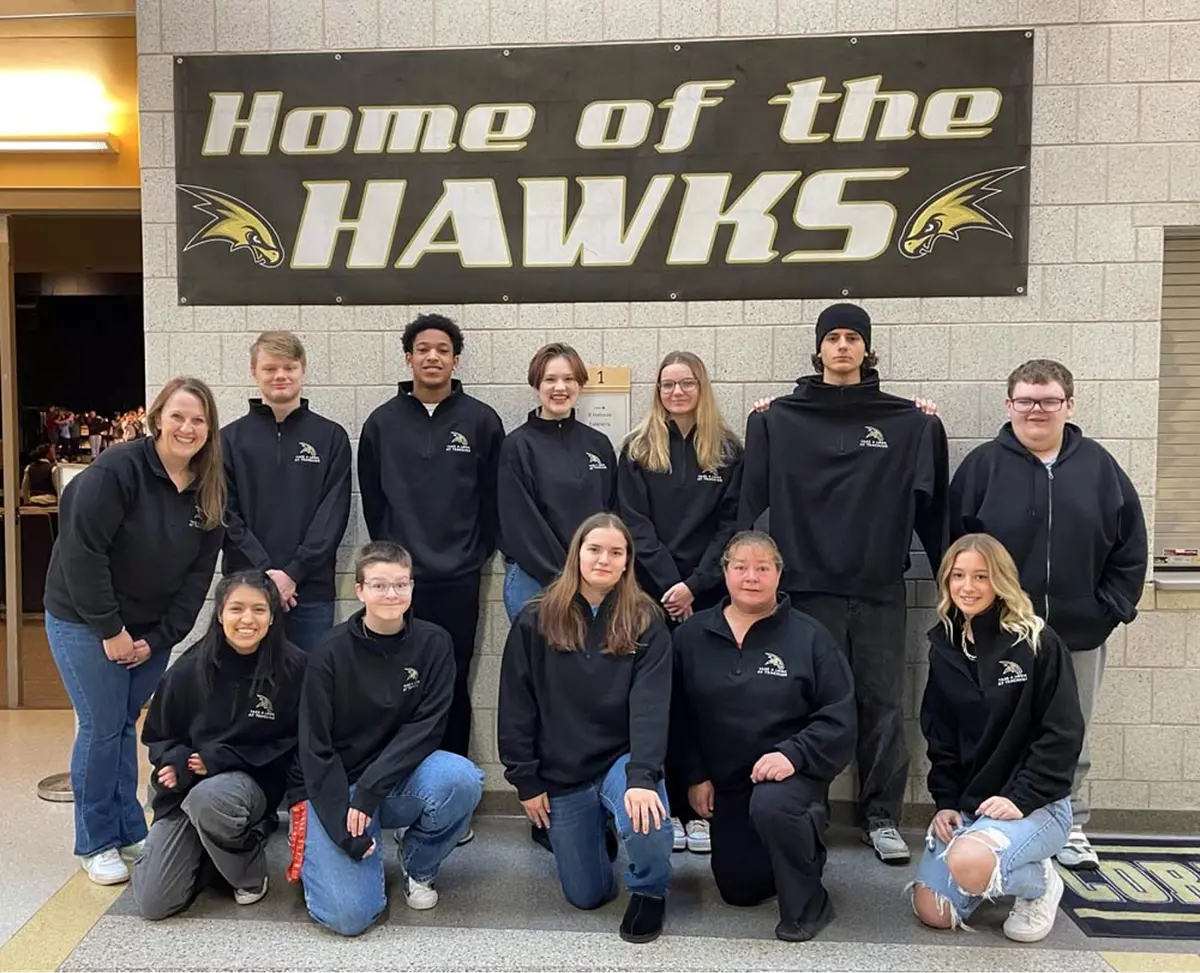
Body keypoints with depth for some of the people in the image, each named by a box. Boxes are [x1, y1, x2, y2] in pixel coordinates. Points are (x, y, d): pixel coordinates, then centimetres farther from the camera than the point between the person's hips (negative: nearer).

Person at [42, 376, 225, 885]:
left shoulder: (209, 491, -1)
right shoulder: (116, 470, -20)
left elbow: (199, 572, 1)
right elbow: (81, 551, -21)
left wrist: (159, 638, -4)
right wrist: (110, 629, -18)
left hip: (151, 628, 5)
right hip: (84, 620, -5)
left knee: (126, 725, 12)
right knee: (102, 727, -1)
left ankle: (130, 832, 24)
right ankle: (96, 843, 15)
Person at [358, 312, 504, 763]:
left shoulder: (481, 420, 0)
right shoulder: (382, 421, 4)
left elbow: (493, 497, 4)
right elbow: (372, 498, 10)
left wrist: (477, 554, 4)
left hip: (458, 580, -1)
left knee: (453, 684, 7)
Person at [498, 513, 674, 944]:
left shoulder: (646, 622, -7)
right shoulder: (536, 620, -5)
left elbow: (651, 705, -17)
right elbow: (516, 706, -2)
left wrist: (642, 776, -29)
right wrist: (526, 780, -4)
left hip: (621, 759, -1)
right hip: (561, 772, 1)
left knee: (647, 820, -33)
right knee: (587, 896, 5)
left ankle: (649, 892, 1)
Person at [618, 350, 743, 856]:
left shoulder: (727, 450, 6)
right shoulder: (637, 450, 6)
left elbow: (731, 525, 1)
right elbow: (635, 524, -1)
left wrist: (694, 584, -9)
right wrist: (668, 584, -10)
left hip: (708, 593, 0)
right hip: (652, 593, 0)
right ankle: (668, 808, 10)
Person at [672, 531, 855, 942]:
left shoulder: (809, 636, -10)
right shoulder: (692, 634, -2)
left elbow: (839, 717, -12)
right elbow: (680, 714, 2)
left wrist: (793, 754, -25)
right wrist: (695, 775, -3)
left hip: (792, 771, -4)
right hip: (726, 781, 4)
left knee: (771, 806, -38)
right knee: (739, 890, 10)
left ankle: (808, 903, -11)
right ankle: (800, 847, 40)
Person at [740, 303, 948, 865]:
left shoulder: (908, 423, 5)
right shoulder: (779, 420, 4)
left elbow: (932, 506, 4)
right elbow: (753, 500, -1)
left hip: (880, 588, 1)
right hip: (810, 585, -1)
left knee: (883, 702, 6)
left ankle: (882, 817, 21)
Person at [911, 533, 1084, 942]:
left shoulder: (1038, 643, -10)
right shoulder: (943, 648, 5)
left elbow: (1062, 734, -12)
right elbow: (939, 737, 9)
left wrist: (1020, 800, -19)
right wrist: (945, 803, -1)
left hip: (1034, 803, -5)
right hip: (965, 803, 5)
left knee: (967, 862, -34)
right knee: (933, 913, -7)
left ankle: (1039, 883, 1)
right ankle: (1001, 874, 24)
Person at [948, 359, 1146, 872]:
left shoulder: (1099, 465, 4)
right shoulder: (983, 465, -3)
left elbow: (1131, 546, 6)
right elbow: (955, 545, -3)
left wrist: (1112, 608, 0)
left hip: (1079, 634, 2)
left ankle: (1070, 827, 31)